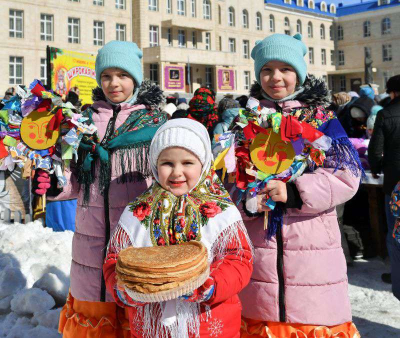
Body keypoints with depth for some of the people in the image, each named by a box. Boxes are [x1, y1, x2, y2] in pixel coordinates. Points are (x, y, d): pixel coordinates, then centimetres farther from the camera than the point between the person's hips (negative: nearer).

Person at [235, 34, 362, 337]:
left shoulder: (322, 119, 5)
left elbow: (347, 175, -5)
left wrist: (295, 192, -18)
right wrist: (246, 199, -15)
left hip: (313, 243, -1)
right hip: (258, 248, 2)